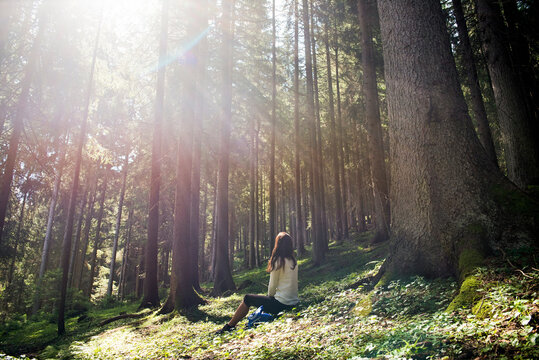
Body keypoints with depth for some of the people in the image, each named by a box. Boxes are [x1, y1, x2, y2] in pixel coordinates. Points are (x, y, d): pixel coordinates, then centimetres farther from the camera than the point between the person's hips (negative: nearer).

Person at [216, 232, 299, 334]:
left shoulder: (278, 261, -13)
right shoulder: (293, 261, 8)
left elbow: (272, 286, -9)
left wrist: (270, 297, 12)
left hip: (281, 304, -7)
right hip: (294, 302, 8)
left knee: (247, 299, 9)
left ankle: (228, 327, 19)